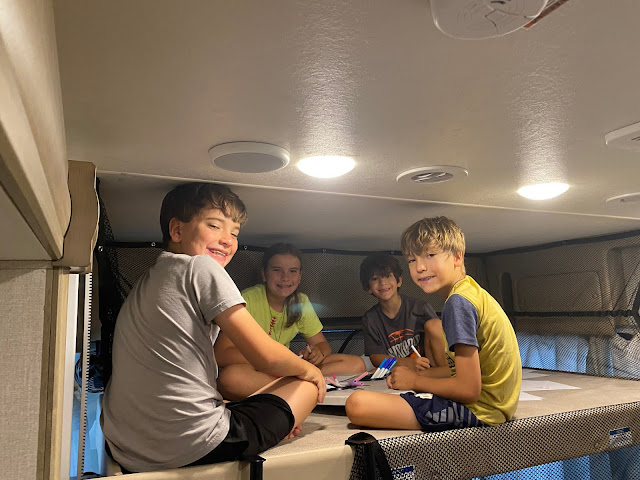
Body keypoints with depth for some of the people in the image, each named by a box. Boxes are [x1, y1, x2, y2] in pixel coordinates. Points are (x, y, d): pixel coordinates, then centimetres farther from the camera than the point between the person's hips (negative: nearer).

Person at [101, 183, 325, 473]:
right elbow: (266, 357, -15)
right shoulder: (201, 267, -12)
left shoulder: (146, 284, 15)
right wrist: (308, 369, 9)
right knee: (308, 383, 9)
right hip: (191, 449, -9)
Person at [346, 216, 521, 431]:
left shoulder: (459, 301, -19)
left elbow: (469, 390, -22)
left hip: (477, 409, -10)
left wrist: (416, 381, -8)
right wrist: (415, 375, 4)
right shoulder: (472, 291, 11)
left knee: (357, 404, -22)